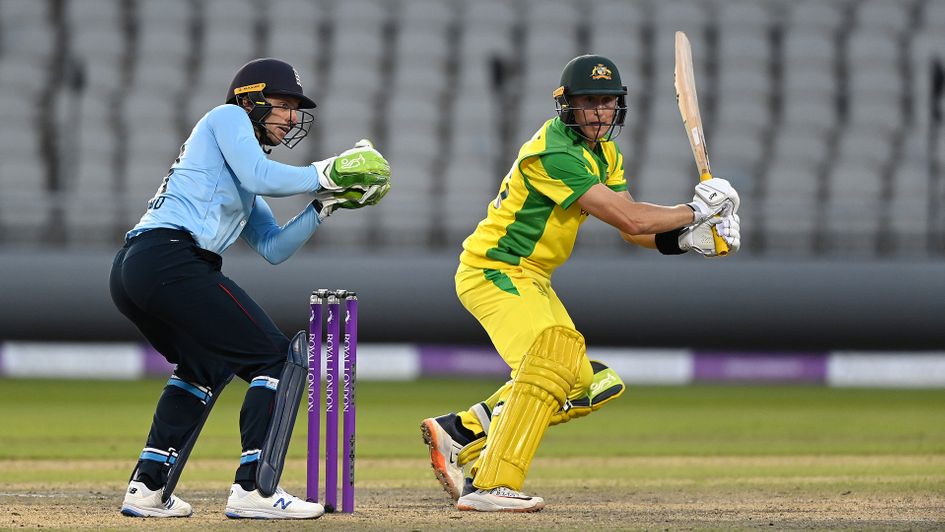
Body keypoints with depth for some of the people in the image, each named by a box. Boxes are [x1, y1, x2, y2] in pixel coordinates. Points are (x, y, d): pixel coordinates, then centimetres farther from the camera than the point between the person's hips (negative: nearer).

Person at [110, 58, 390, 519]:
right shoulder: (226, 117, 8)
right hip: (170, 259, -10)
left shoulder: (244, 192, 33)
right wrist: (326, 173, 0)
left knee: (206, 367, 30)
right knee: (277, 358, -5)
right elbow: (261, 177, -9)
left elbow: (273, 249, 27)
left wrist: (323, 204, 19)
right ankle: (253, 489, -14)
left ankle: (148, 488, 22)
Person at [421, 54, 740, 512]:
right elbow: (631, 220, -27)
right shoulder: (553, 152, -24)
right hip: (491, 270, -10)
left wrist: (688, 238, -12)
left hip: (531, 280, 10)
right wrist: (696, 211, -16)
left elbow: (634, 232, 5)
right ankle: (489, 486, -30)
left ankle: (461, 432, 12)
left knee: (583, 386, 12)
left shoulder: (606, 155, 8)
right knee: (552, 358, -28)